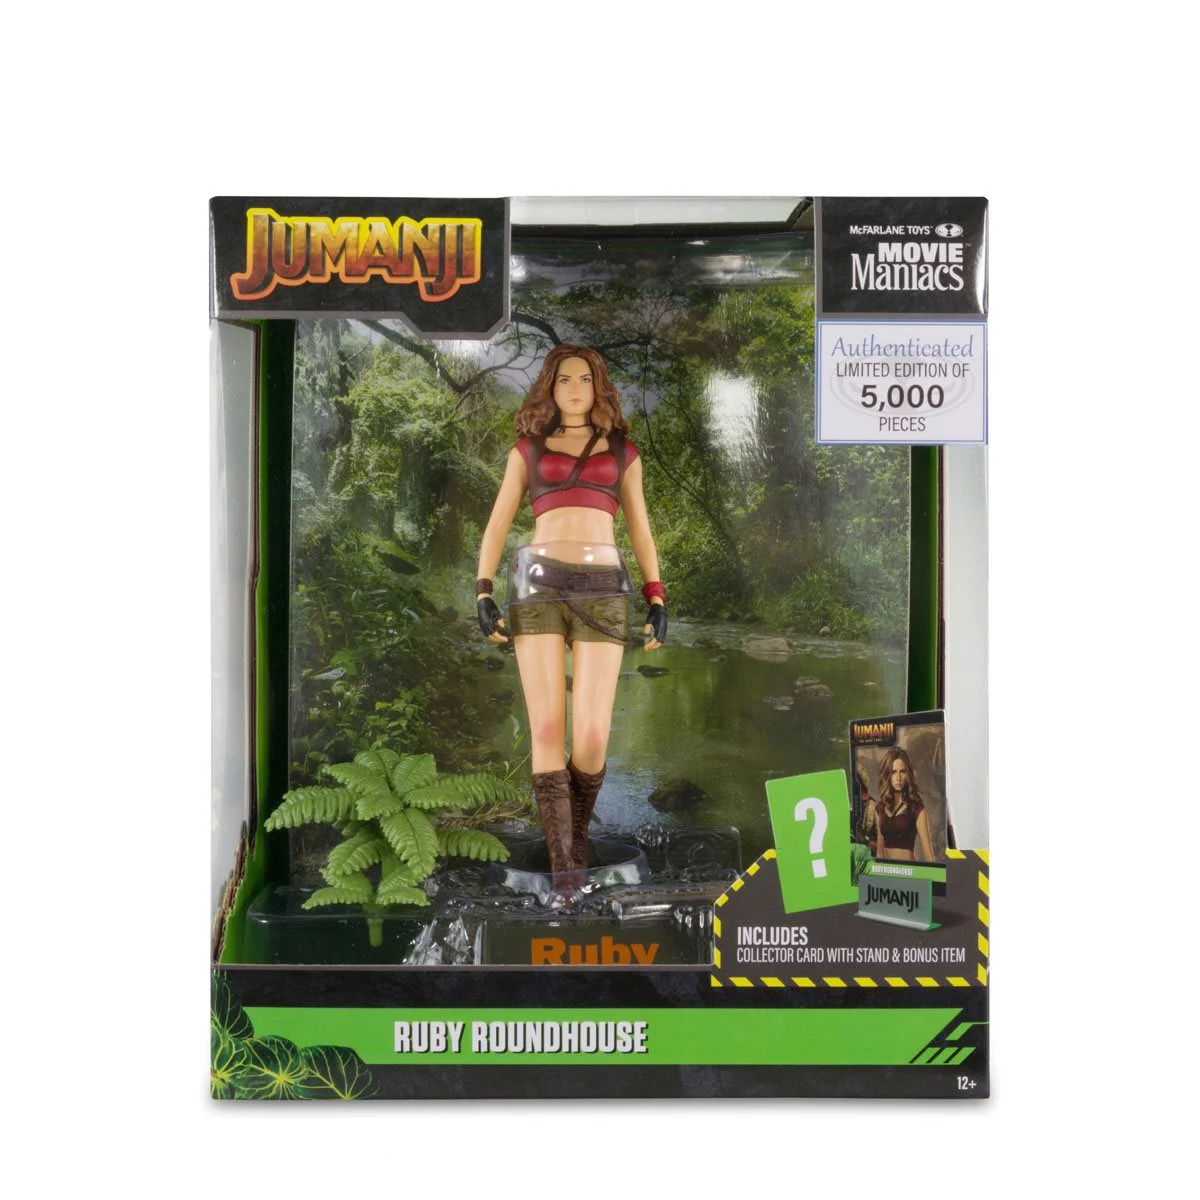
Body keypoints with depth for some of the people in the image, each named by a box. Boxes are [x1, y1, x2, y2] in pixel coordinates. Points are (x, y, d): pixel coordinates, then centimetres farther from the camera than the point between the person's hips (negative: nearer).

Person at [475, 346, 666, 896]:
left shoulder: (622, 452, 17)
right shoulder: (527, 450, 15)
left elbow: (640, 530, 17)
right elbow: (497, 525, 10)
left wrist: (657, 600, 7)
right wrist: (483, 595, -2)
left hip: (603, 590, 0)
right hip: (538, 584, 0)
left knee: (591, 736, -9)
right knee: (547, 729, -8)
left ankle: (576, 830, 18)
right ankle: (563, 862, -1)